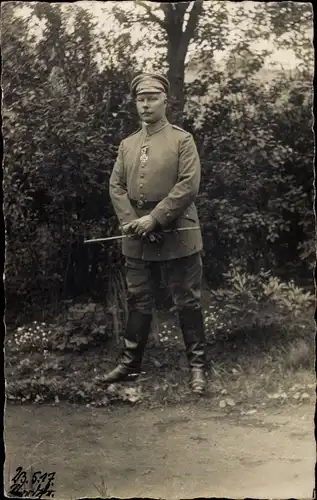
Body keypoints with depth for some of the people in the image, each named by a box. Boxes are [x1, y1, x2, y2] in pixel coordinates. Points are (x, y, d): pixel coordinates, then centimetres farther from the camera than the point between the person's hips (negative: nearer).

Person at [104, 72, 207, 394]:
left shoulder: (182, 140, -2)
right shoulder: (127, 145, 13)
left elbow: (188, 186, -12)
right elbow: (116, 187, 8)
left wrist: (153, 219, -16)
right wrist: (133, 222, -8)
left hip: (177, 235, -4)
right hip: (137, 238, 5)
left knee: (187, 302, 2)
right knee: (138, 302, 12)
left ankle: (197, 366, 12)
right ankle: (130, 363, 21)